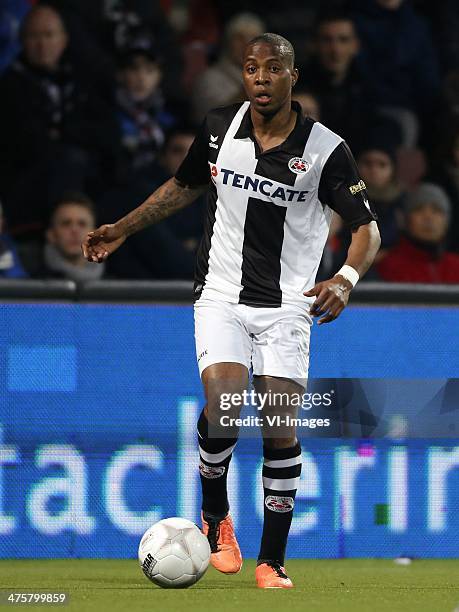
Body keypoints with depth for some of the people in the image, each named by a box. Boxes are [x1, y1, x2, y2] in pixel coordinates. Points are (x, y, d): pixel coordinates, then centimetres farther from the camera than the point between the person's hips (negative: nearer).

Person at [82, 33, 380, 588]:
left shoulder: (326, 150, -8)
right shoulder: (218, 128, 0)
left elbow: (367, 229, -4)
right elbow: (184, 186, 20)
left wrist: (346, 278, -23)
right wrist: (123, 229, 18)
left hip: (286, 307, -1)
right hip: (222, 298, 1)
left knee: (281, 429, -8)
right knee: (224, 406, -22)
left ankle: (272, 561, 5)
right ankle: (215, 516, 4)